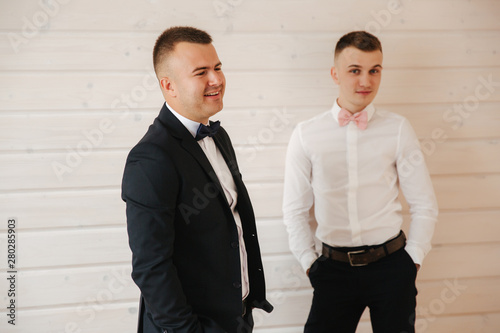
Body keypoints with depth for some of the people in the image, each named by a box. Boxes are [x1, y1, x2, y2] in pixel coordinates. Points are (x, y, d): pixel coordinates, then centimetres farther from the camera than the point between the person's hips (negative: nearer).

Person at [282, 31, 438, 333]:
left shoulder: (398, 129, -1)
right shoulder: (306, 135, 0)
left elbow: (425, 205, 4)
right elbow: (295, 210, 6)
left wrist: (412, 260, 1)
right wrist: (310, 262, 2)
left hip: (391, 265, 0)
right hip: (334, 268, 0)